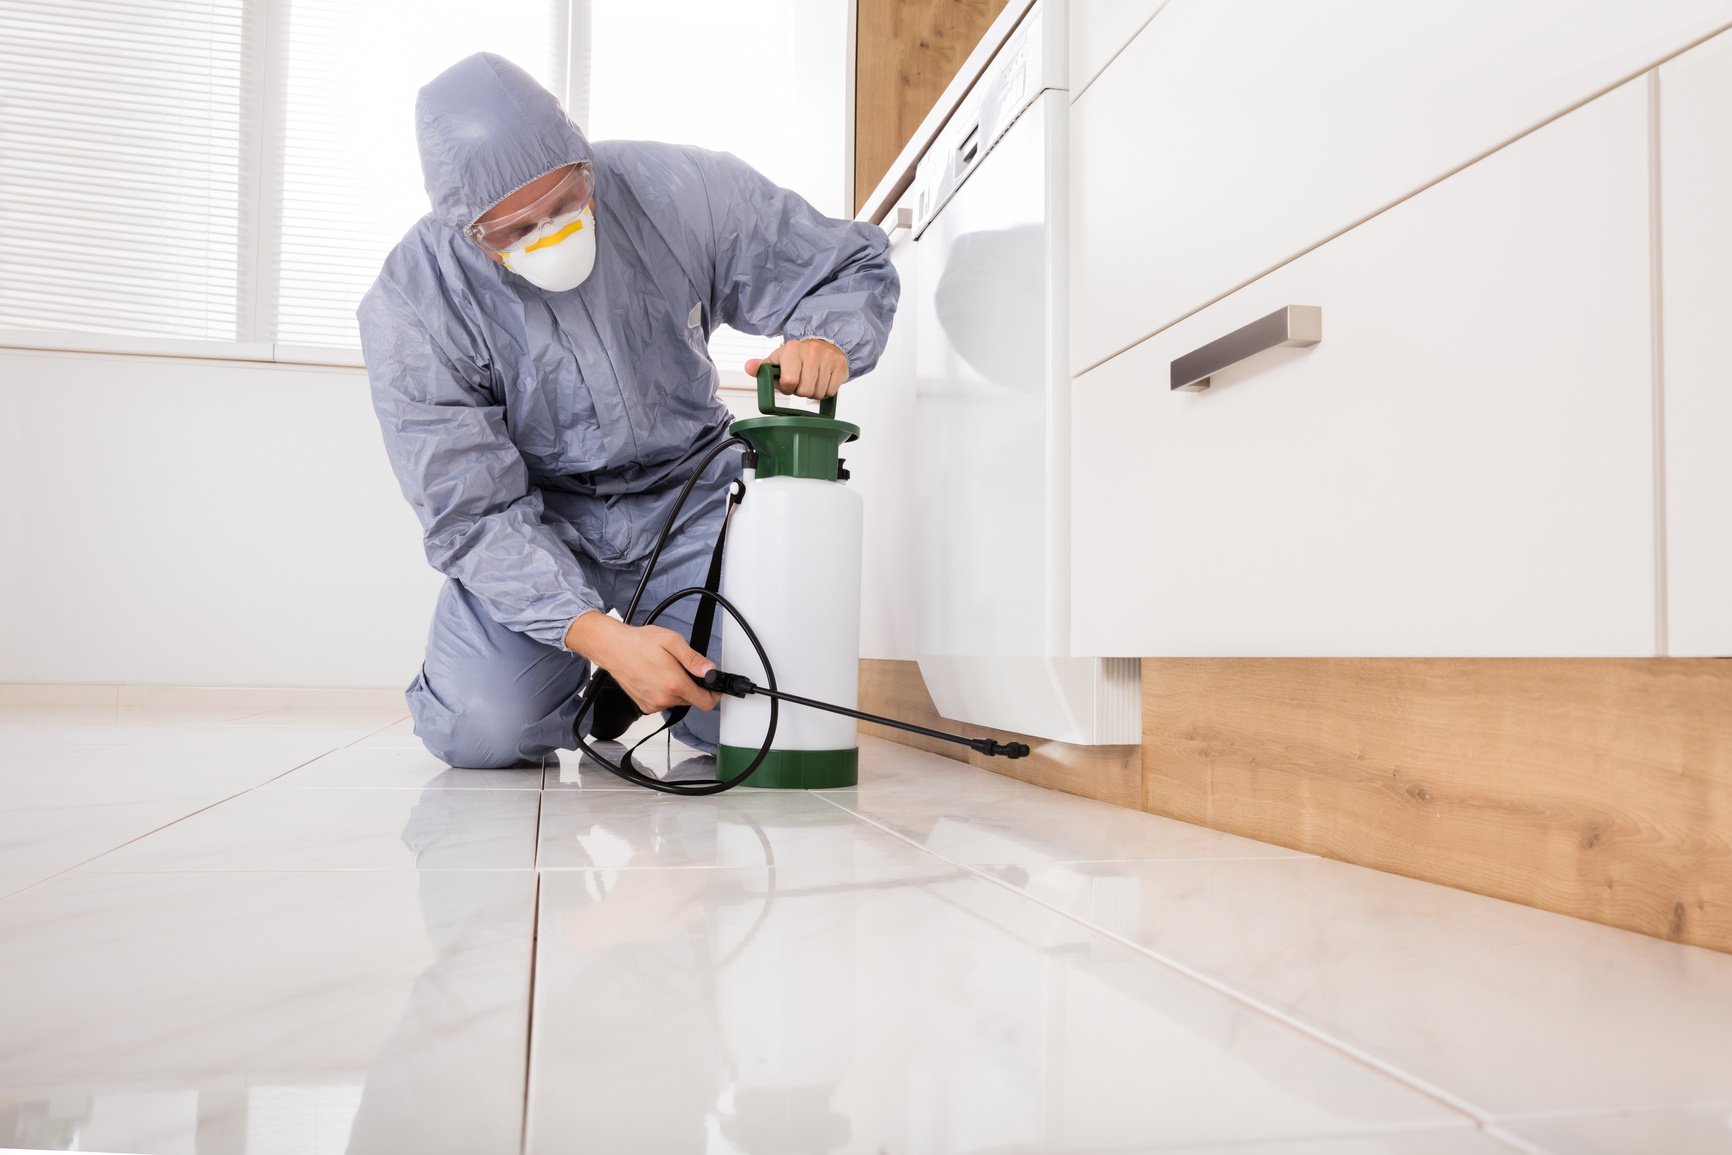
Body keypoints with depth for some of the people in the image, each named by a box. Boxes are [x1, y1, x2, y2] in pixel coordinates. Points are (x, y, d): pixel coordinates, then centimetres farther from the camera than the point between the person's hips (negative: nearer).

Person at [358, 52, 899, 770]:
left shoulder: (679, 191, -16)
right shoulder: (410, 307, -19)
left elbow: (855, 265, -3)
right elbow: (472, 513, -20)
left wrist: (826, 341, -27)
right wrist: (598, 635, -34)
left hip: (687, 488, 1)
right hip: (538, 512, -1)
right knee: (484, 731, -22)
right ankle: (588, 672, 14)